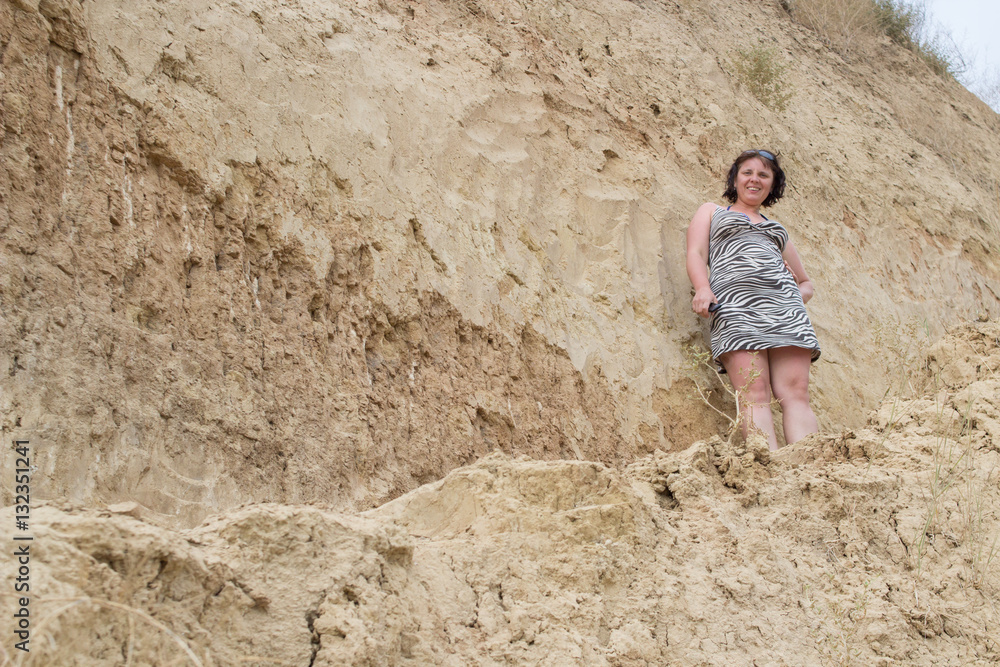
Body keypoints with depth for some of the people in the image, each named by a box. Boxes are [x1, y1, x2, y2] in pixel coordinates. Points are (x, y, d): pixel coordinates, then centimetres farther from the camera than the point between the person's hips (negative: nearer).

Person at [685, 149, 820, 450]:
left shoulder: (777, 230, 36)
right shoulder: (711, 211, 28)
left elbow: (807, 284, 37)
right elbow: (696, 253, 9)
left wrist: (798, 295, 11)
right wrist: (703, 288, -12)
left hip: (784, 306, 4)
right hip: (735, 305, -3)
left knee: (795, 391, -14)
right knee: (754, 392, -19)